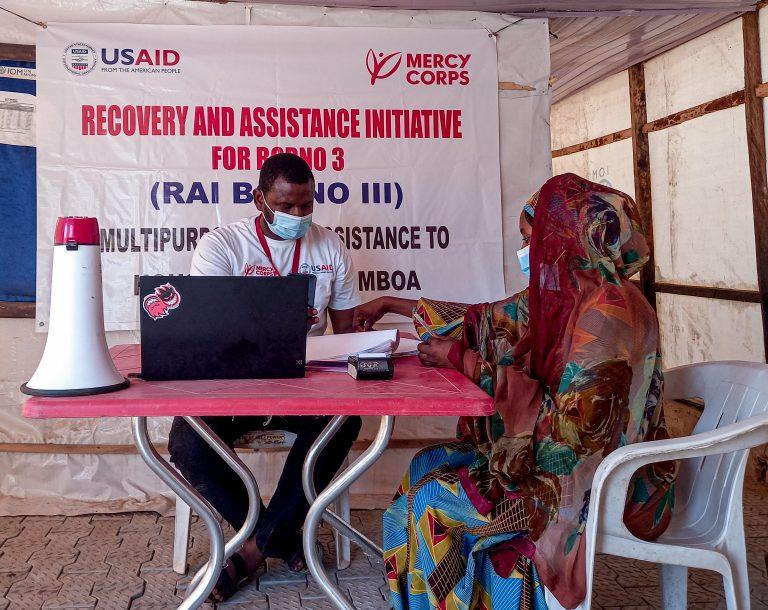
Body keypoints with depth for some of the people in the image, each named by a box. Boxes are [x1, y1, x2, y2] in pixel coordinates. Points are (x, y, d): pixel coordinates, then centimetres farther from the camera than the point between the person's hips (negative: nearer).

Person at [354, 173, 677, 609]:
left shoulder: (606, 315, -26)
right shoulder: (566, 293, 1)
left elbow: (569, 428, -27)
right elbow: (490, 319, 12)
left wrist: (467, 361, -21)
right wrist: (393, 304, 17)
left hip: (597, 487, -8)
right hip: (574, 461, 8)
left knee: (433, 495, -9)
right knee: (429, 467, 4)